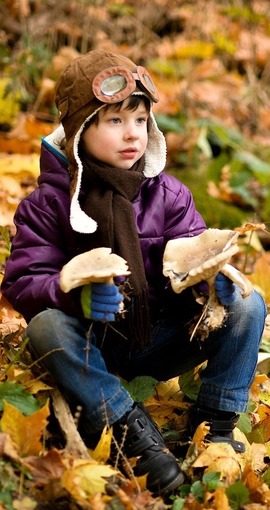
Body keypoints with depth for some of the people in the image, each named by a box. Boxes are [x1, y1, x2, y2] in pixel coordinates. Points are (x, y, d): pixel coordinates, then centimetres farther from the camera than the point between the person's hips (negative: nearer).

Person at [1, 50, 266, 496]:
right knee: (45, 326, -35)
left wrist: (207, 277, -29)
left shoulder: (168, 194, 2)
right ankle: (134, 430, -31)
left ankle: (216, 425, -13)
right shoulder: (49, 203, -5)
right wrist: (75, 295, -34)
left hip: (159, 342, 2)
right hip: (93, 349, -2)